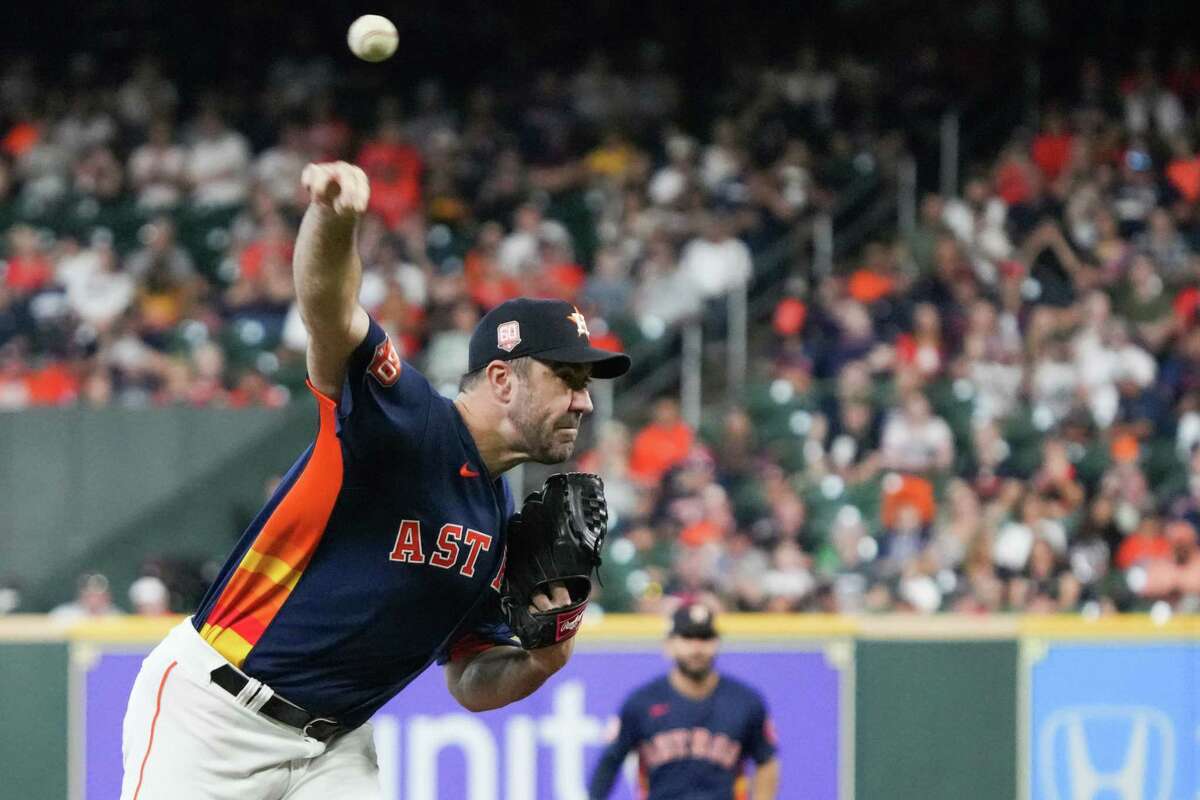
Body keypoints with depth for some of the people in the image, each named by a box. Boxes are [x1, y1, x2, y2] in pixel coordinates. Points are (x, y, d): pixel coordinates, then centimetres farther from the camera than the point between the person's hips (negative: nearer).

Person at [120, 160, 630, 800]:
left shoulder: (504, 524, 11)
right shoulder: (403, 420, -13)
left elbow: (470, 683, 18)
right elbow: (328, 310, -32)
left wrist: (541, 661, -4)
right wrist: (332, 216, -54)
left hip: (336, 748, 8)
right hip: (214, 716, -8)